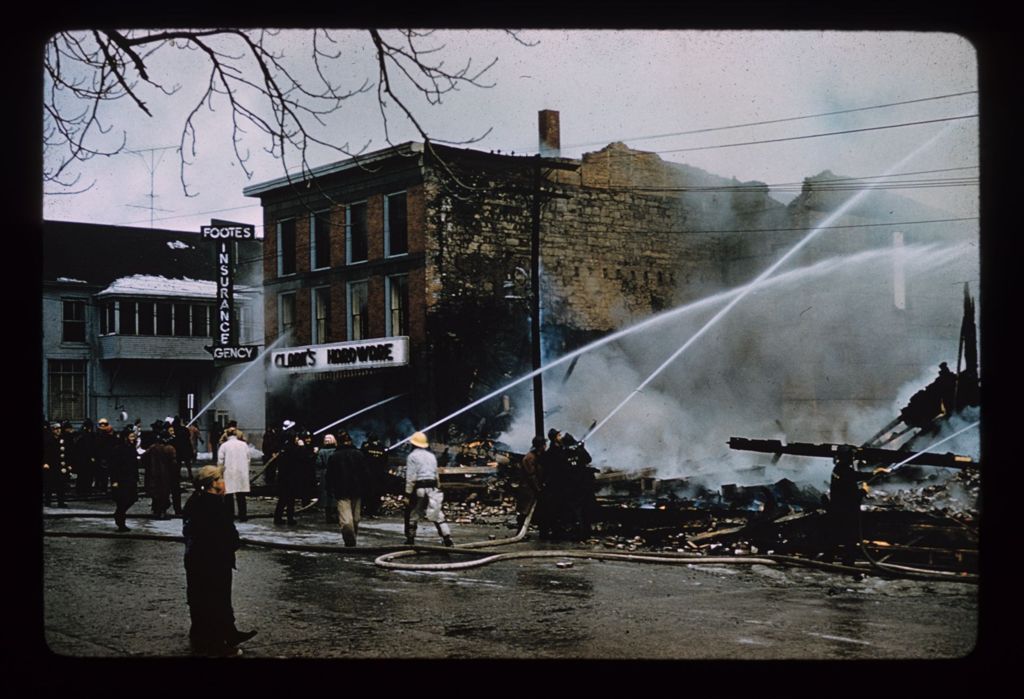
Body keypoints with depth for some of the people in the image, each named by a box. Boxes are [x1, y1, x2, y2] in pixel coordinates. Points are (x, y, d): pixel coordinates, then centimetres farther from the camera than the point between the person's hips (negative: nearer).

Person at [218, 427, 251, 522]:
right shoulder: (244, 445, 1)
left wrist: (221, 469, 12)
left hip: (229, 474, -2)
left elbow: (220, 461, -5)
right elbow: (248, 459, 6)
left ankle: (230, 515, 3)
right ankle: (242, 515, 9)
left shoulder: (224, 445, -6)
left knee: (229, 495, 4)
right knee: (241, 495, 8)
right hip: (242, 473, 3)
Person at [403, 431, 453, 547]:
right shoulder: (432, 455, 15)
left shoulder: (413, 456, -5)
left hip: (419, 489, -5)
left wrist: (408, 494, -9)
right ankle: (448, 540, -3)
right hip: (433, 489, 5)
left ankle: (410, 540, 10)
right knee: (438, 516, 4)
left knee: (412, 515, 7)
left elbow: (410, 478, -10)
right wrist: (437, 488, 21)